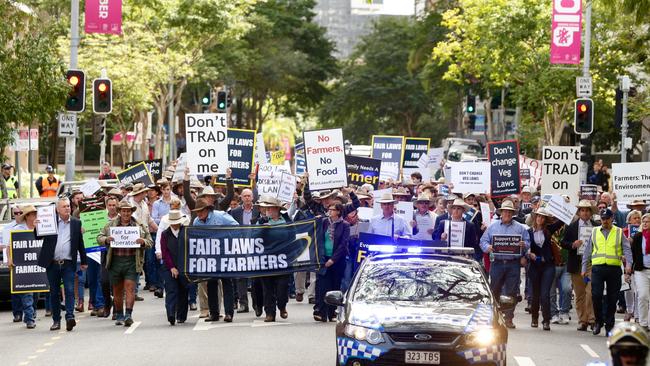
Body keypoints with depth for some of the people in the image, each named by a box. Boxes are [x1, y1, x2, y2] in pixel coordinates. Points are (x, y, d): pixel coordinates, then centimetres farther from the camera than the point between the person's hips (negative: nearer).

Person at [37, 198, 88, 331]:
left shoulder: (76, 223, 7)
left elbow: (80, 243, 12)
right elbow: (38, 237, 4)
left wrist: (83, 261, 14)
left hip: (68, 264, -1)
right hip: (53, 264, 1)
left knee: (69, 290, -12)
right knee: (54, 293, 7)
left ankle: (70, 317, -17)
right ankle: (56, 320, 13)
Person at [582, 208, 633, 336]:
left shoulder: (619, 233, 9)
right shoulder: (594, 232, 12)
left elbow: (627, 249, 3)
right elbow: (587, 251, 14)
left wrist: (628, 264, -13)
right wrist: (584, 268, 10)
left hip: (614, 268, 0)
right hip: (598, 268, 0)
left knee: (612, 299, 2)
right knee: (596, 295, -11)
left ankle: (609, 325, 11)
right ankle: (599, 321, 7)